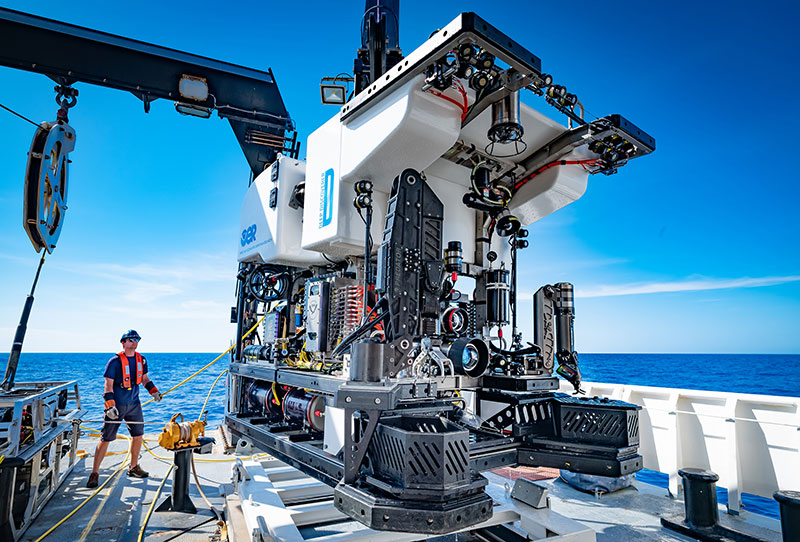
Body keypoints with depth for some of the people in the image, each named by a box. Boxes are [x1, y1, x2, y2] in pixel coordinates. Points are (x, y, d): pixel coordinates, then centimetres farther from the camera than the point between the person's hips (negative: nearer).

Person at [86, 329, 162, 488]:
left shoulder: (141, 360, 5)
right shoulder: (115, 361, -12)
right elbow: (108, 385, -13)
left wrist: (154, 391, 5)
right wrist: (110, 406, -20)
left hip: (134, 404, 6)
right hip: (117, 405, -5)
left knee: (138, 435, 11)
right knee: (106, 438, -1)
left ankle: (134, 467, 27)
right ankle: (95, 473, 13)